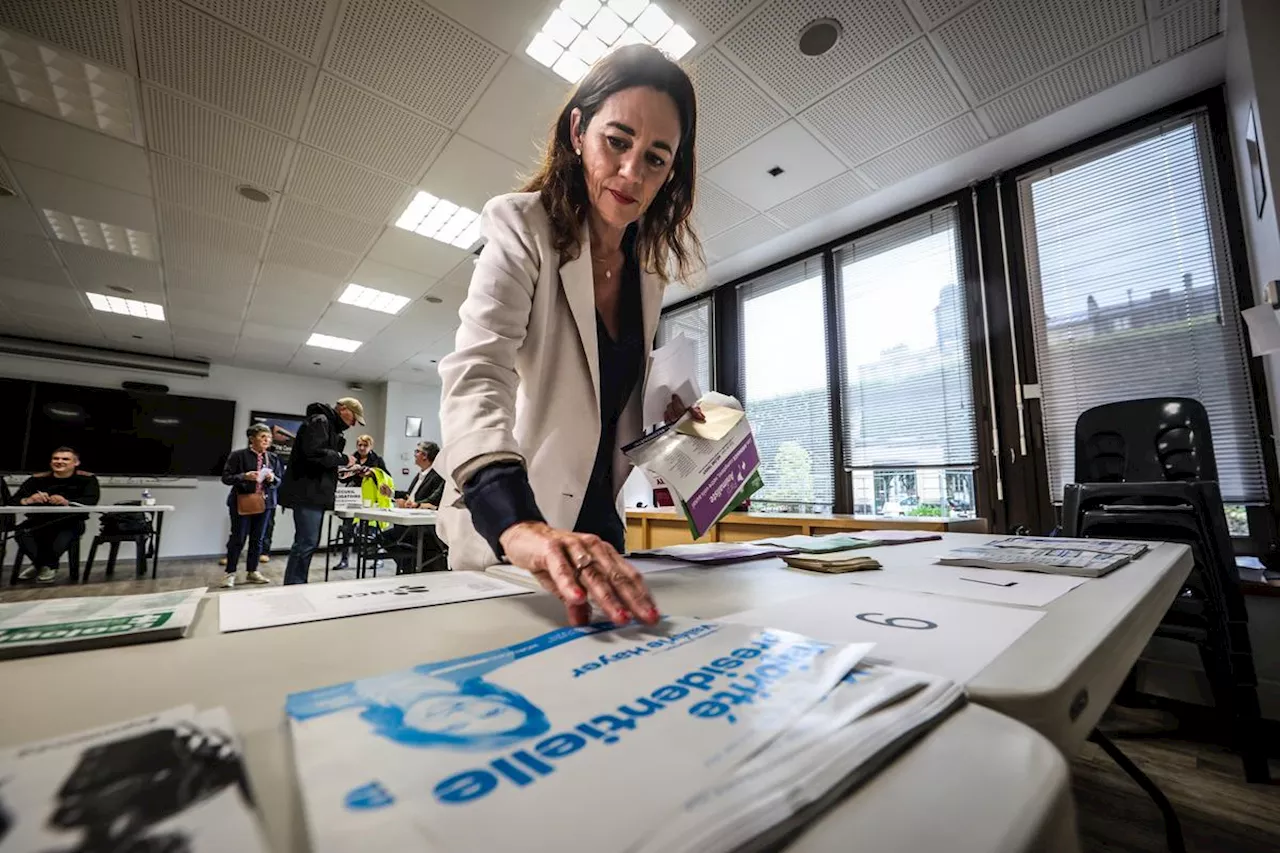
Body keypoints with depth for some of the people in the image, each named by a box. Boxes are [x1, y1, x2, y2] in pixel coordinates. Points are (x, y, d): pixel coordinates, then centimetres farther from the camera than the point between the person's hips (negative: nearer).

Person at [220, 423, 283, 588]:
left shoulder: (273, 458, 6)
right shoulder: (238, 455, -5)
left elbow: (281, 480, 9)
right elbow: (226, 477, -5)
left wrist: (273, 479, -13)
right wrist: (244, 476, -21)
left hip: (265, 502, 4)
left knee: (258, 539, 10)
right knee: (238, 538, 1)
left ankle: (252, 572, 22)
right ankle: (230, 573, 16)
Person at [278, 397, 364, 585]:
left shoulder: (330, 426, 23)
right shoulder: (319, 421, -9)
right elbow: (314, 453, -23)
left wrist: (342, 466, 9)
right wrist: (343, 458, -12)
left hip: (315, 493, 11)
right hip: (308, 493, -11)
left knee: (308, 542, 13)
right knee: (306, 543, -9)